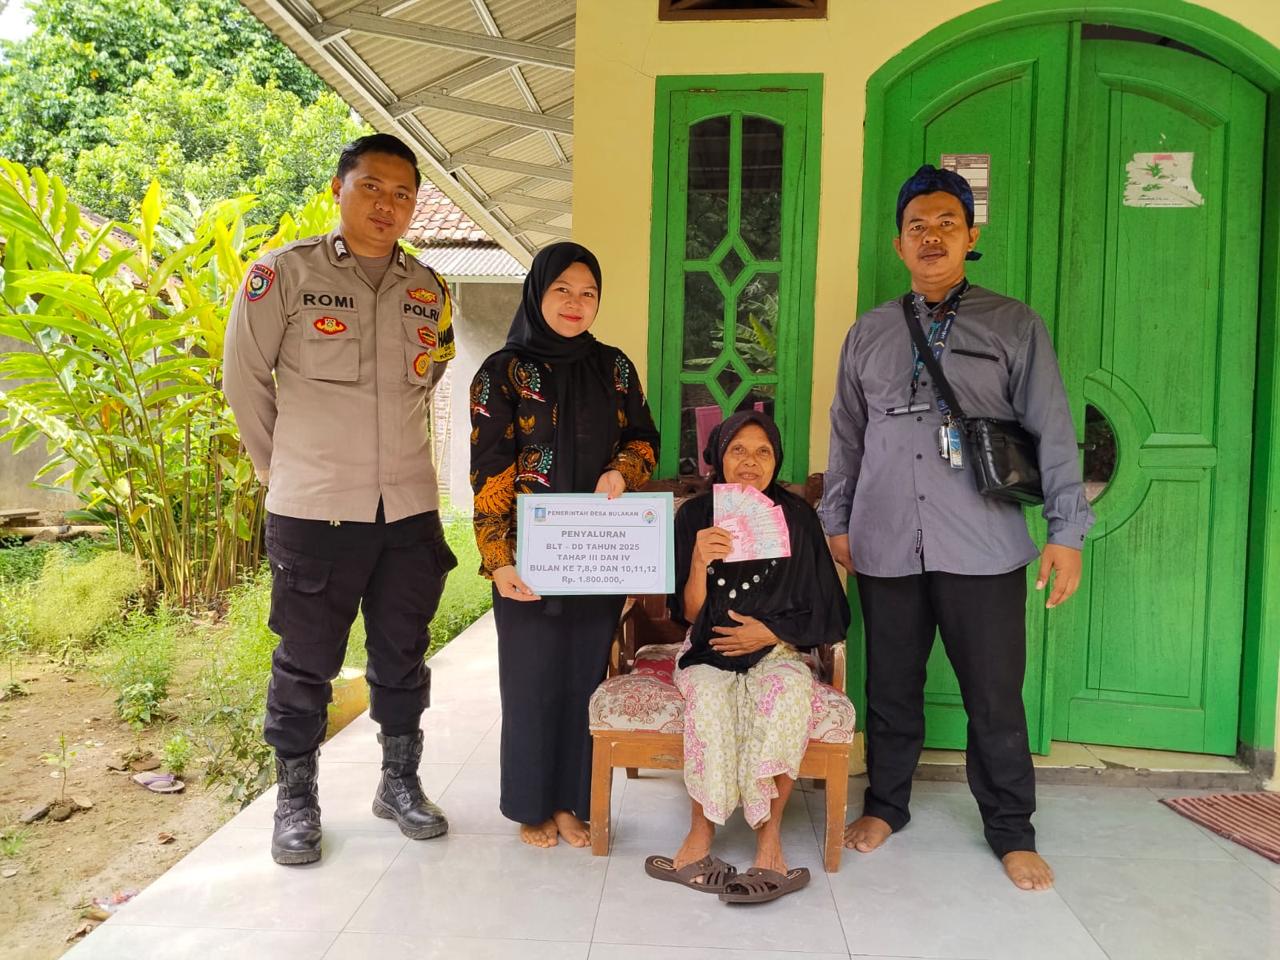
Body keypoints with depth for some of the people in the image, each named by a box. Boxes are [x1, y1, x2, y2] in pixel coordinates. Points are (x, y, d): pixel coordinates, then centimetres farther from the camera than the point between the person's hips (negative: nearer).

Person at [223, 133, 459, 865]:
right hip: (313, 509, -3)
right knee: (307, 659, 8)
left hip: (410, 506, 4)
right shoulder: (284, 273, -4)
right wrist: (284, 465, 6)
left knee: (402, 654, 14)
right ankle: (297, 798, 27)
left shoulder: (429, 290, 6)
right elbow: (245, 378, 1)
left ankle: (400, 782, 32)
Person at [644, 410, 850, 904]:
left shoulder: (796, 516, 0)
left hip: (777, 649, 0)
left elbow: (824, 613, 5)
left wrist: (772, 632, -11)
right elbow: (689, 613, -3)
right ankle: (701, 833, -21)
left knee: (786, 691, -32)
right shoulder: (695, 515, -1)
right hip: (709, 650, 0)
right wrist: (699, 562, -22)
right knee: (708, 694, -32)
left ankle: (769, 836, -24)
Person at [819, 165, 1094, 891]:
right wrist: (836, 522, 12)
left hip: (982, 548, -2)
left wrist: (1068, 531, -4)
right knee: (892, 687, 12)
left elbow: (1053, 433, 1)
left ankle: (1012, 832, 24)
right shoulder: (870, 332, 11)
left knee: (996, 695, 6)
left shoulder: (1015, 326, 4)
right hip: (886, 545, 2)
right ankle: (886, 805, 31)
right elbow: (847, 437, 13)